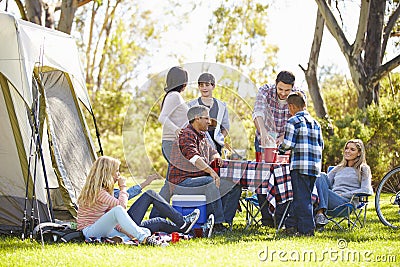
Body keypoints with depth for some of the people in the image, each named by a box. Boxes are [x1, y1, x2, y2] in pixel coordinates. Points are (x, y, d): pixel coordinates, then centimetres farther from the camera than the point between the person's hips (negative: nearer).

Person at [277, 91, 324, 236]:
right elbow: (321, 145, 16)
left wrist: (281, 148, 9)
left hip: (300, 165, -7)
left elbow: (288, 144, -11)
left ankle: (307, 229, -4)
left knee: (302, 198, -3)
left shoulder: (293, 121, -5)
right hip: (315, 165, 7)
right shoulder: (315, 123, 16)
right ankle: (291, 224, 18)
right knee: (301, 196, 13)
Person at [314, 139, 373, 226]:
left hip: (346, 201, -5)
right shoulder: (338, 168, 31)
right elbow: (327, 181, 21)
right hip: (332, 198, 5)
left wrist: (343, 195, -6)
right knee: (322, 175, -23)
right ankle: (320, 212, -41)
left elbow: (366, 190, 1)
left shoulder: (363, 169, 15)